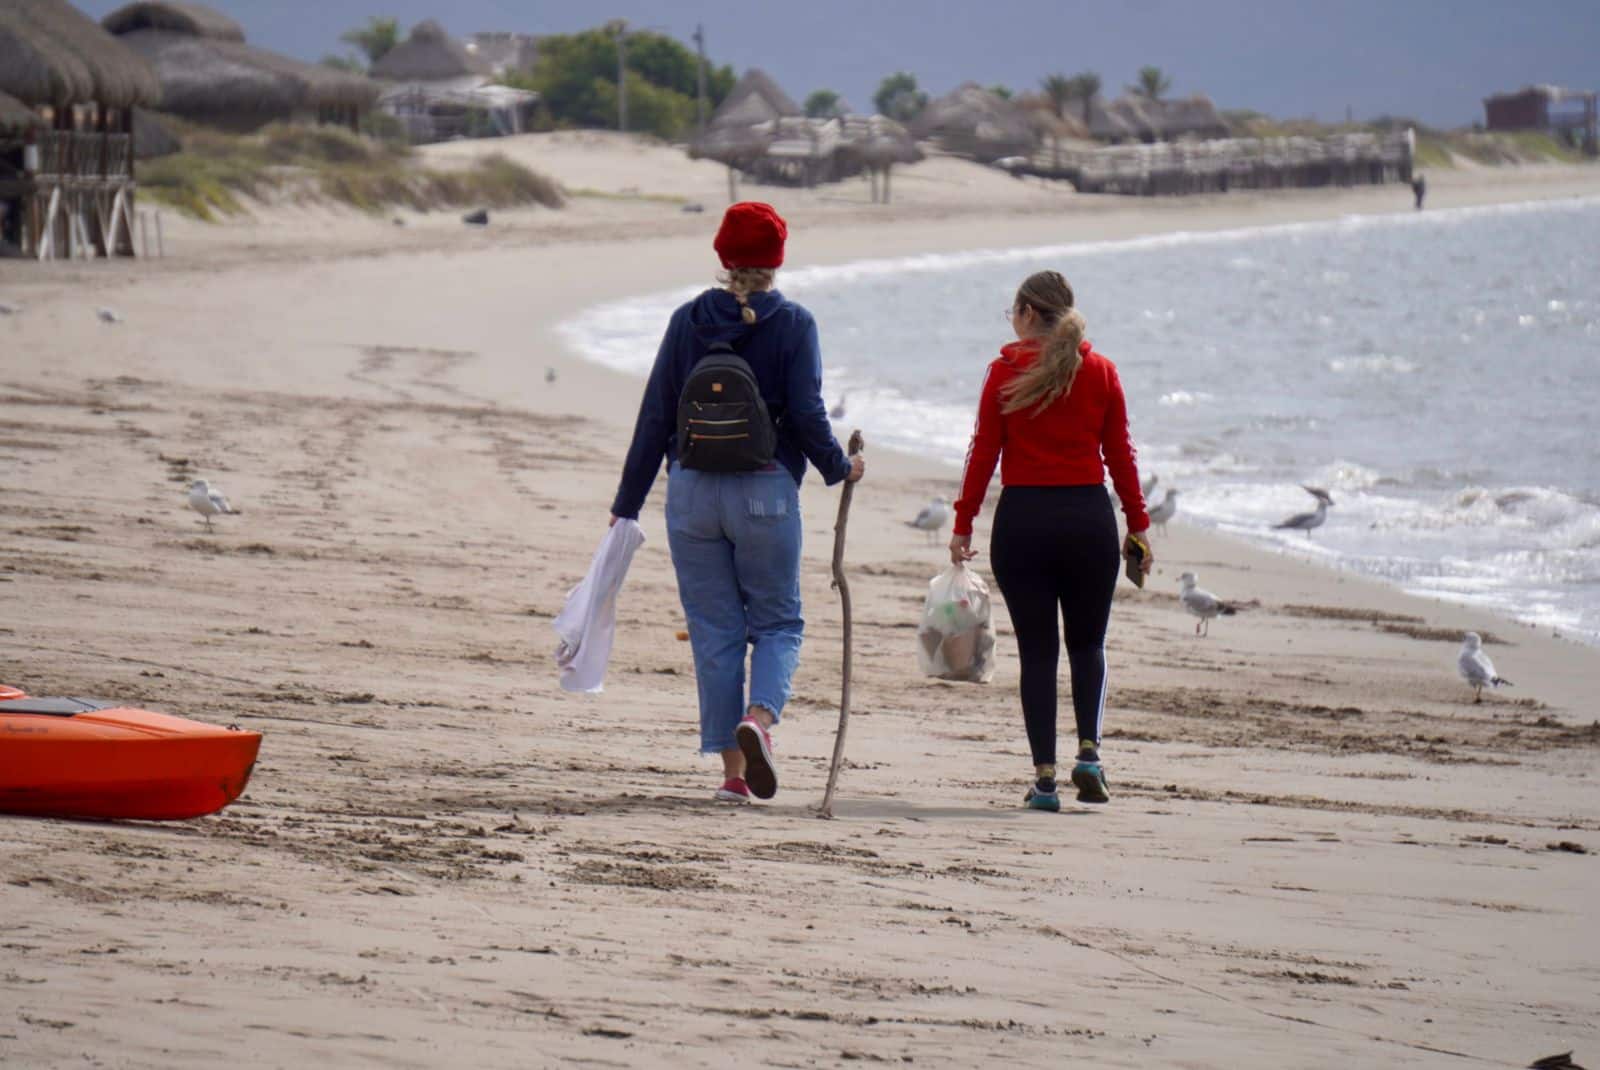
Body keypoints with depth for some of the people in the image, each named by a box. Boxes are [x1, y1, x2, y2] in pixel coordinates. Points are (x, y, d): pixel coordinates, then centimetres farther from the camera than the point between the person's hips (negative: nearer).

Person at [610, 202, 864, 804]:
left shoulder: (688, 321, 3)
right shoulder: (792, 325, -3)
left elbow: (655, 417, 4)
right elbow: (807, 415, -7)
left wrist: (627, 504, 9)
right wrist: (840, 469, 12)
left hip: (692, 492, 2)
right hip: (765, 492, -2)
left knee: (714, 631, 8)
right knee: (778, 622, 10)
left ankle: (733, 770, 6)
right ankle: (759, 716, -20)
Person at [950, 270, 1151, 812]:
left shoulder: (1006, 371, -2)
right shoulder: (1100, 372, 2)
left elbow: (984, 451, -2)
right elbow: (1120, 453, 4)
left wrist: (963, 524, 3)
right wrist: (1138, 524, 11)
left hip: (1022, 518, -1)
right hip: (1088, 516, 1)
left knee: (1037, 650, 6)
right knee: (1087, 644, 16)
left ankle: (1045, 776, 2)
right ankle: (1088, 751, -3)